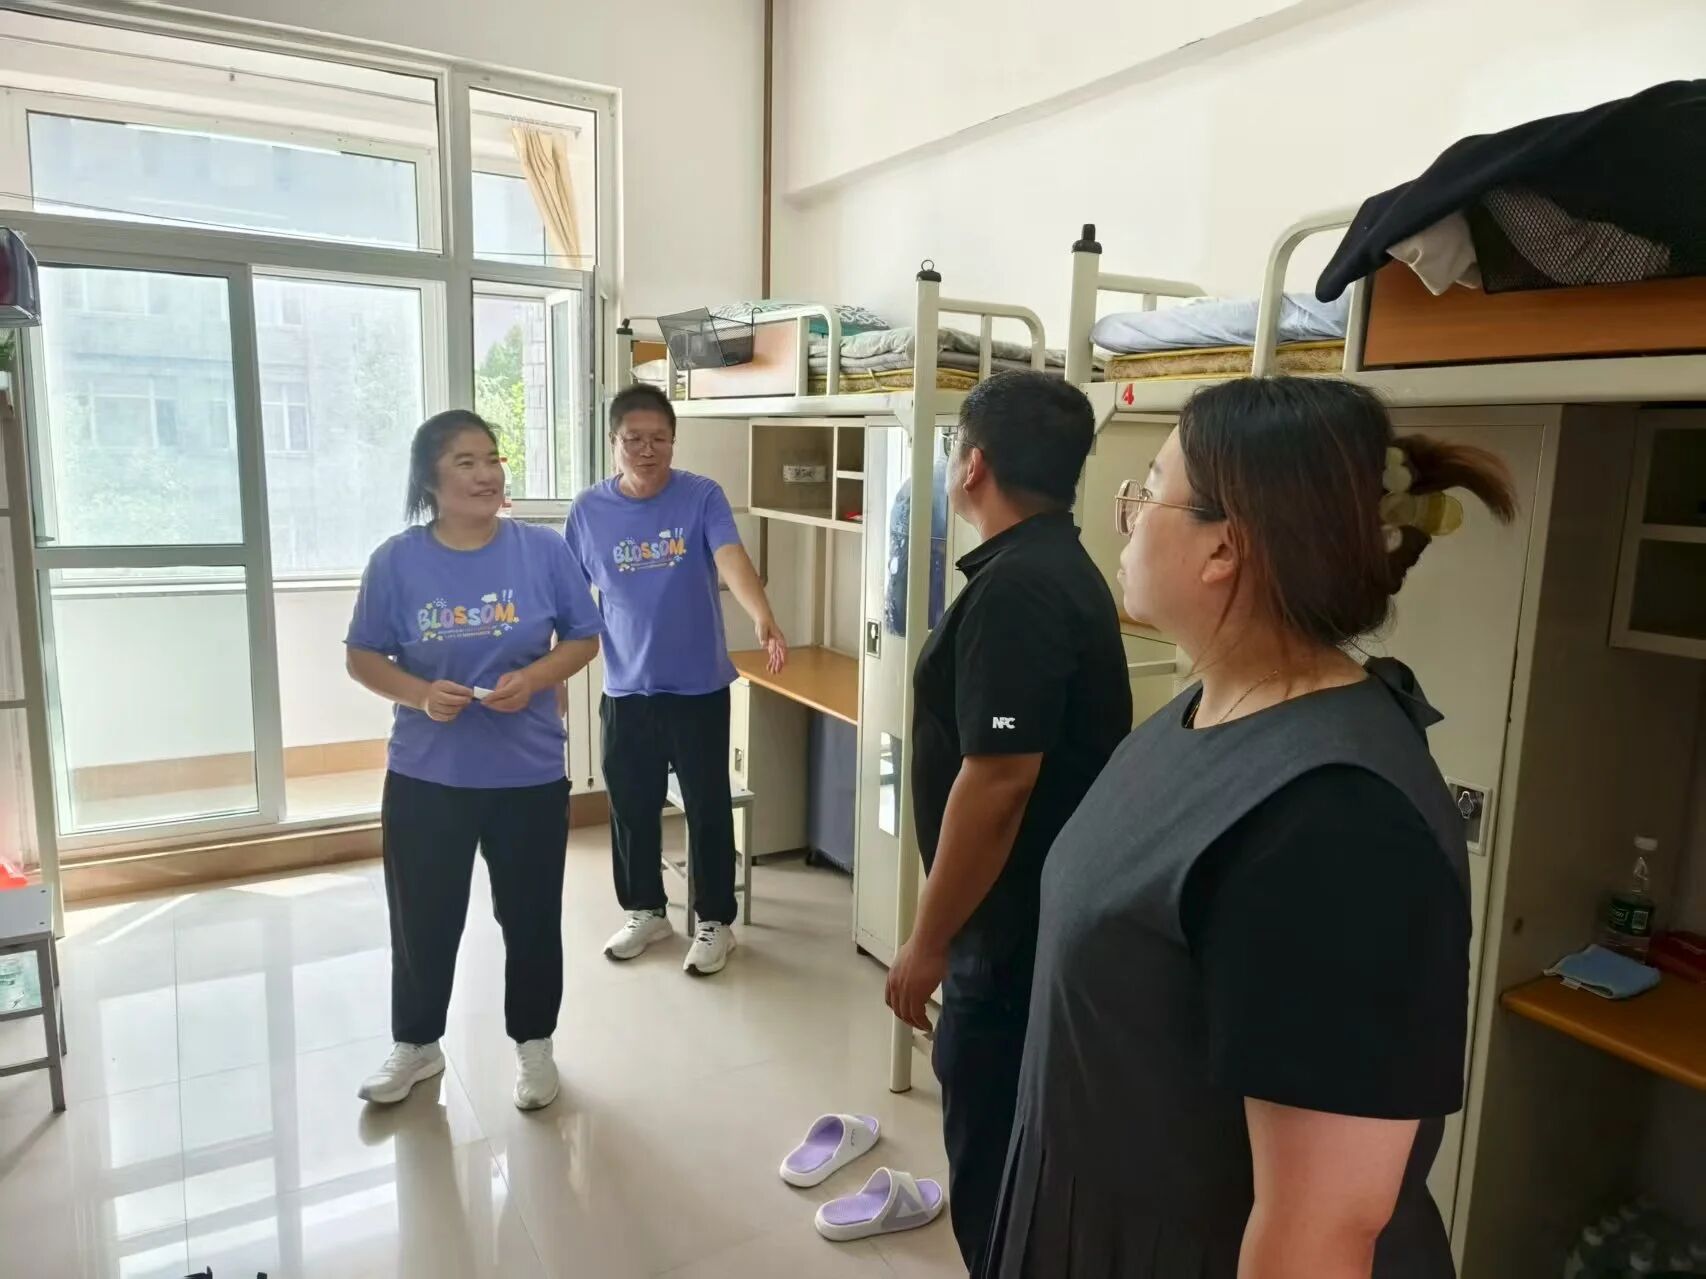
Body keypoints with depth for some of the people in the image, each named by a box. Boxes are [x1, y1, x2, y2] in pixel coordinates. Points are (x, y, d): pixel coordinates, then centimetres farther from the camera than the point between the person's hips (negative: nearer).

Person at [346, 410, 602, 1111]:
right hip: (426, 777, 1)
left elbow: (583, 639, 1)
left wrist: (532, 678, -17)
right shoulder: (397, 561, -5)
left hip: (530, 775, 0)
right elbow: (362, 657, 1)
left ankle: (533, 1044, 33)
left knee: (531, 916, 12)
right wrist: (419, 692, -18)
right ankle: (416, 1043, 38)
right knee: (423, 919, 14)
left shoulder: (542, 550, -5)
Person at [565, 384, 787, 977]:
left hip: (699, 686, -3)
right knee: (631, 807, 14)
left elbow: (731, 559, -25)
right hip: (626, 689, 3)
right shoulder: (589, 510, 0)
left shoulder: (702, 497, -8)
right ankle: (645, 911, 34)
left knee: (708, 807, 7)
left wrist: (763, 618, -43)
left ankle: (715, 922, 24)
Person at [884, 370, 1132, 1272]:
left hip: (1014, 931, -10)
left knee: (993, 1160, 7)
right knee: (1020, 1148, 24)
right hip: (1045, 913, 10)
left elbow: (997, 782, -27)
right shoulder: (1056, 566, 9)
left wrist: (928, 941, -17)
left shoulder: (1016, 589, -24)